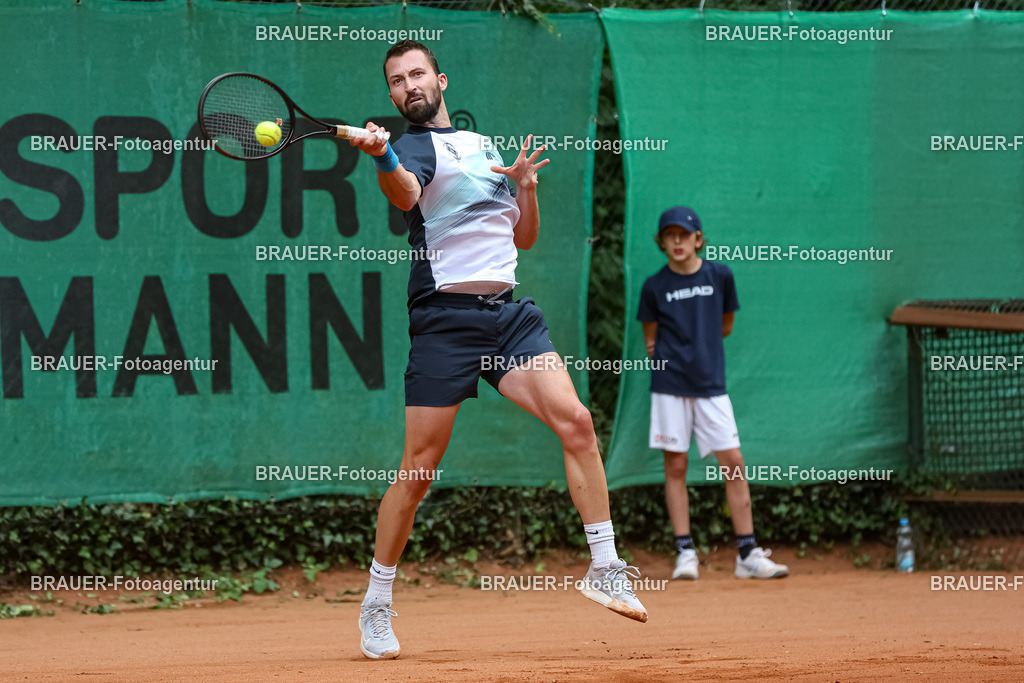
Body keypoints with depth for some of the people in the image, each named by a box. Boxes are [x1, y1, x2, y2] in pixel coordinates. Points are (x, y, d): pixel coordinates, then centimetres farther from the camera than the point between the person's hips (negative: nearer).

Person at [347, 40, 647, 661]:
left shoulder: (485, 144, 21)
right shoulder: (415, 146, 0)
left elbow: (524, 238, 27)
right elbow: (405, 194, -26)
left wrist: (526, 186, 7)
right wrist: (383, 159, -48)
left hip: (509, 311, 5)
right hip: (445, 319, -5)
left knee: (575, 421, -14)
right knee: (420, 469, -4)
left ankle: (606, 569, -7)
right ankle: (377, 607, 9)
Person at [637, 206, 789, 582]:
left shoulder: (720, 276, 3)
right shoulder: (655, 286, 1)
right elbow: (651, 340, 10)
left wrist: (695, 339, 8)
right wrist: (666, 348, -6)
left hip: (711, 385, 1)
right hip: (669, 385, -1)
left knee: (733, 463, -4)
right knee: (676, 466, 0)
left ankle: (748, 554, 0)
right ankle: (685, 553, 5)